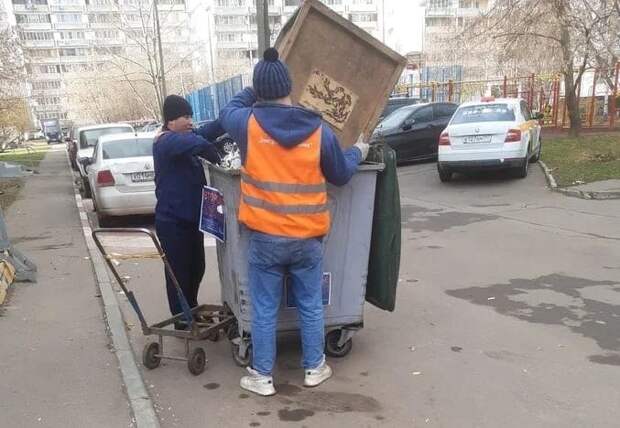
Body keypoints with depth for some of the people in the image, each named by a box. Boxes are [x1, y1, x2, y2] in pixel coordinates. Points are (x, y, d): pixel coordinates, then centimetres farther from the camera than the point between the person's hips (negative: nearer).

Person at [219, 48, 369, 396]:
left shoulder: (248, 123, -9)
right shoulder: (319, 130, -7)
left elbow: (228, 112, 16)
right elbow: (341, 175, 6)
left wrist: (252, 93, 31)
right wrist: (358, 154, 25)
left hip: (265, 238, -1)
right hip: (308, 238, 1)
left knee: (265, 311, 11)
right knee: (311, 306, 17)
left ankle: (262, 377, 24)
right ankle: (315, 368, 31)